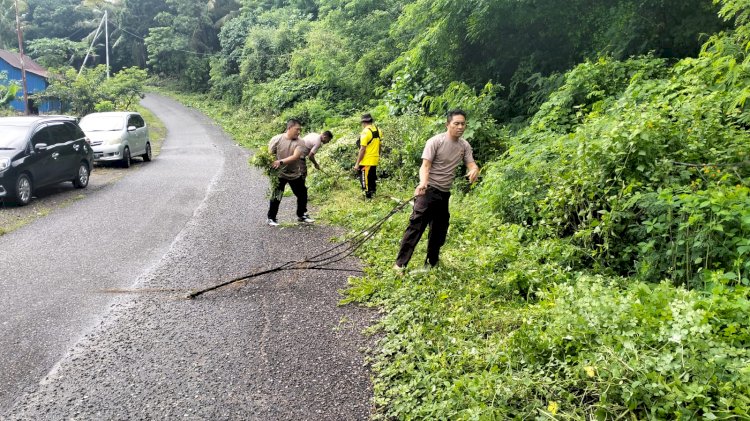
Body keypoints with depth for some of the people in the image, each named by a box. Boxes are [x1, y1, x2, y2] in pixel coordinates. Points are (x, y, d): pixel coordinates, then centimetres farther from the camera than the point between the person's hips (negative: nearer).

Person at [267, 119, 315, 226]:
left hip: (295, 174, 3)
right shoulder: (277, 139, -12)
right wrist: (270, 167, -27)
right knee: (276, 197, -4)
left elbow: (295, 157, -23)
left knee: (302, 195, 13)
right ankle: (271, 218, 11)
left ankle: (302, 215, 33)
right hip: (279, 174, -3)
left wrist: (281, 162, -34)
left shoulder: (300, 142, -10)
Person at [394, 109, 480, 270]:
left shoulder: (465, 146, 6)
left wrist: (474, 170, -28)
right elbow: (425, 166, -17)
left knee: (440, 230, 12)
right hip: (429, 190, -6)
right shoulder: (435, 141, -11)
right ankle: (400, 263, -8)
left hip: (445, 193, 7)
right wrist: (423, 183, -37)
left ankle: (431, 264, 26)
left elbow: (471, 164, -2)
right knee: (416, 225, -12)